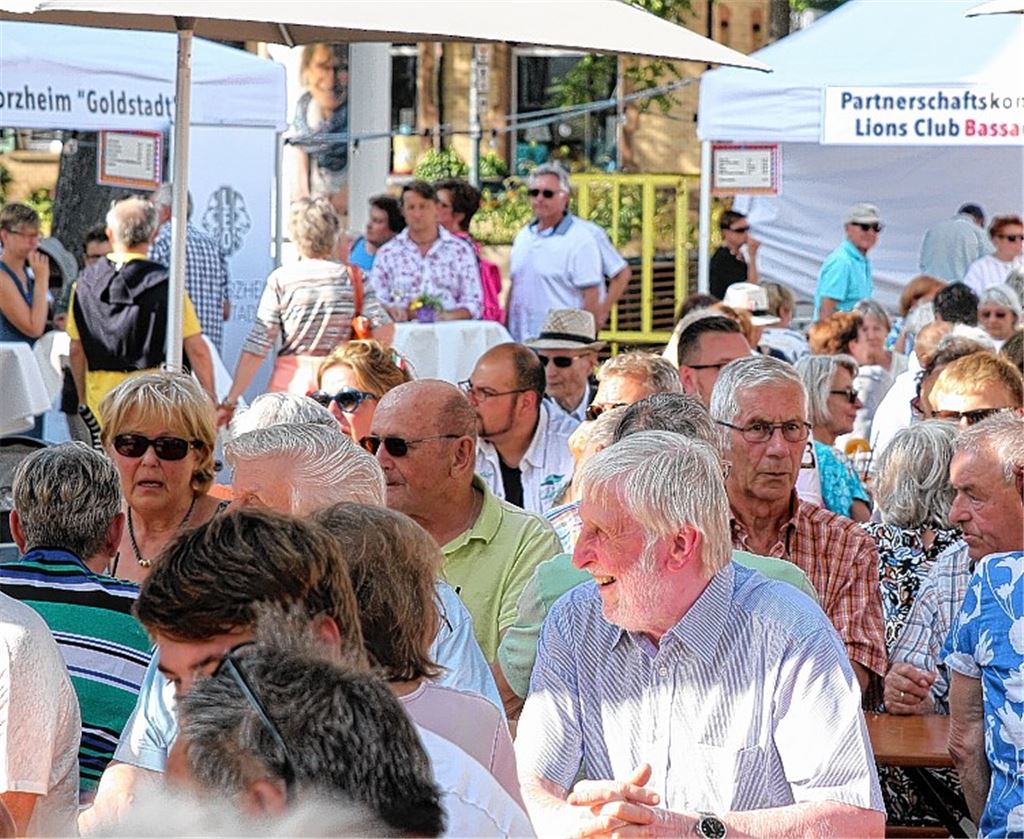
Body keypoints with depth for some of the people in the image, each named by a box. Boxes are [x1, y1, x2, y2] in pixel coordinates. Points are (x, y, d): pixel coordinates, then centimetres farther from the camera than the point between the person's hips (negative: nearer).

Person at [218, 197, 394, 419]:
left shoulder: (281, 280, 0)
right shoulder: (351, 278, 4)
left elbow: (256, 347, -2)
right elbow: (384, 329, -4)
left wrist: (230, 401, 0)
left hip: (292, 384, -1)